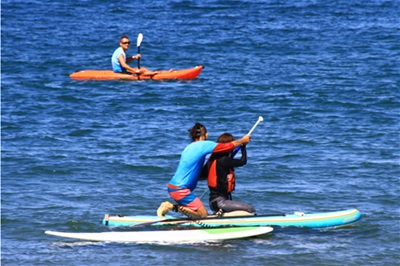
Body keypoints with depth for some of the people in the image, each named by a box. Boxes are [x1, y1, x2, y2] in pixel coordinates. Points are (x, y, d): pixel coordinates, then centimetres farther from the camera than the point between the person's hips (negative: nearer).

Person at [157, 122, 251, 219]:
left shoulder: (189, 147, 17)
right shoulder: (203, 145, -9)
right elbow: (229, 146, -7)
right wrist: (243, 140, 8)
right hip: (180, 190, -9)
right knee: (203, 214, -7)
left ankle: (172, 206, 3)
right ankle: (172, 207, -10)